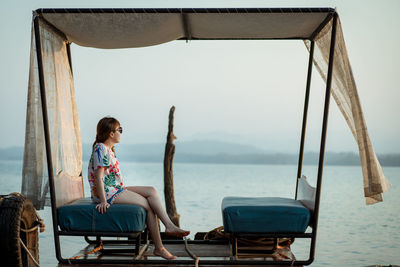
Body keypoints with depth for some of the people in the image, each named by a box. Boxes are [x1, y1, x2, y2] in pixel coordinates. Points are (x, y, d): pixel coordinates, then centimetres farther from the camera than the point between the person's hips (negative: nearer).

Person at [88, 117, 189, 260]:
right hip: (108, 192, -10)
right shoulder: (100, 149, -14)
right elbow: (98, 177, -21)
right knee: (149, 205, -11)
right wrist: (103, 201, -25)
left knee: (151, 191, -4)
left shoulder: (108, 149, 18)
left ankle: (169, 226, -12)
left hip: (117, 189, 10)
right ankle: (158, 248, -6)